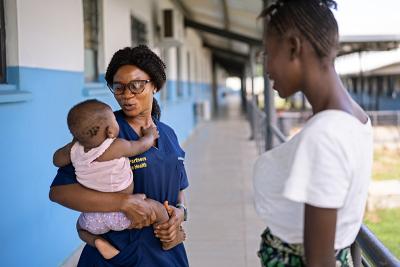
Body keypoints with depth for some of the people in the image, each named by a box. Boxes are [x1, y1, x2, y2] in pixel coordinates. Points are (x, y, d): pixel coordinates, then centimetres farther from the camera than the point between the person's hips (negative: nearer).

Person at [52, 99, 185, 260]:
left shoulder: (74, 149, -8)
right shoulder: (117, 147, -21)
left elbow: (57, 160, 13)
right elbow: (142, 145, -2)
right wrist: (150, 135, 19)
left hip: (93, 219, 5)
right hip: (120, 216, -5)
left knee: (81, 226, 35)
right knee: (157, 207, 7)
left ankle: (97, 241, 9)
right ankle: (169, 241, 26)